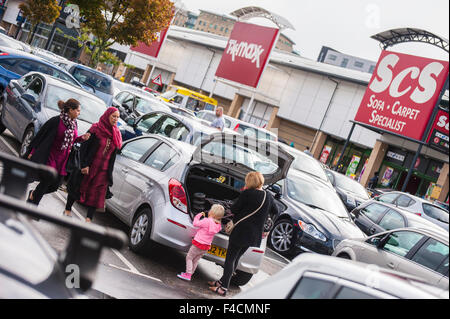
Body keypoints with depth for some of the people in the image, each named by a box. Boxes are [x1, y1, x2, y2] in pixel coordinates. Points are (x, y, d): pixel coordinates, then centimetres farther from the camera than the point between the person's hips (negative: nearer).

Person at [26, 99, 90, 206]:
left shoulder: (74, 124, 5)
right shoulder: (56, 121, -15)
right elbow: (41, 135, -9)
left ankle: (34, 194, 30)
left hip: (63, 159, 6)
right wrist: (32, 151, -9)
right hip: (50, 156, -6)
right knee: (48, 180, -7)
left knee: (57, 184, 6)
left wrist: (82, 138, -1)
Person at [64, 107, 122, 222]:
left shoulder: (116, 135, 7)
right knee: (80, 187, 9)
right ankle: (68, 209, 27)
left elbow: (113, 156, 10)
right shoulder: (95, 130, -7)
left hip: (103, 170, 3)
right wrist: (84, 165, -16)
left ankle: (89, 219, 3)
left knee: (97, 194, -1)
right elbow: (84, 147, -9)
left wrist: (109, 174, 7)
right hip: (89, 166, -3)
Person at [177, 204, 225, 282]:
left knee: (189, 258, 5)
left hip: (198, 244, -7)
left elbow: (195, 223, -14)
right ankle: (190, 273, 23)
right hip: (206, 247, 7)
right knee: (195, 260, 19)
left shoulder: (207, 221, -21)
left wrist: (199, 215, -1)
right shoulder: (218, 225, -1)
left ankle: (188, 274, -1)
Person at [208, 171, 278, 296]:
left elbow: (234, 209, -8)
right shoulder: (268, 196, 5)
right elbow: (275, 211, 21)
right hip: (254, 235, 7)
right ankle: (222, 281, 28)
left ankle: (224, 288, 2)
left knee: (230, 259, 2)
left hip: (241, 231, -7)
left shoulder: (247, 194, -14)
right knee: (236, 258, 18)